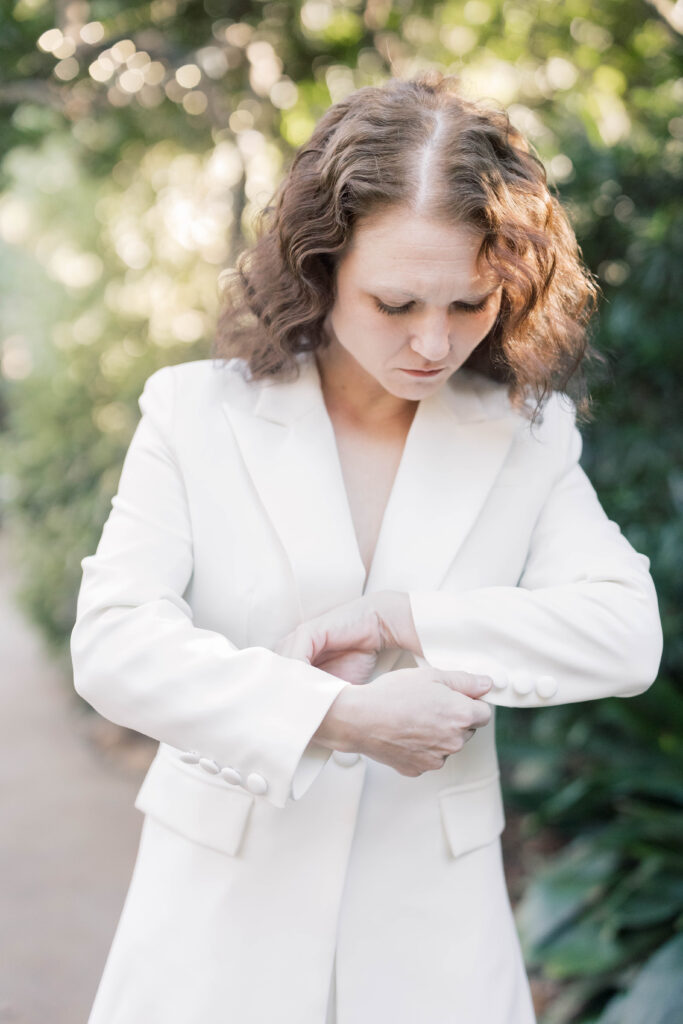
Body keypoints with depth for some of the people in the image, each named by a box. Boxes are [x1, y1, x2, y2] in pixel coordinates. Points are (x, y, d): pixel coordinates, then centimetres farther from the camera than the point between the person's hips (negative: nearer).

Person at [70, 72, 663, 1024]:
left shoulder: (530, 433, 0)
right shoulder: (197, 412, -5)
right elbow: (112, 643, -14)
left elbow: (628, 633, -11)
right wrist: (341, 715, -23)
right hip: (223, 908, -1)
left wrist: (391, 619, -19)